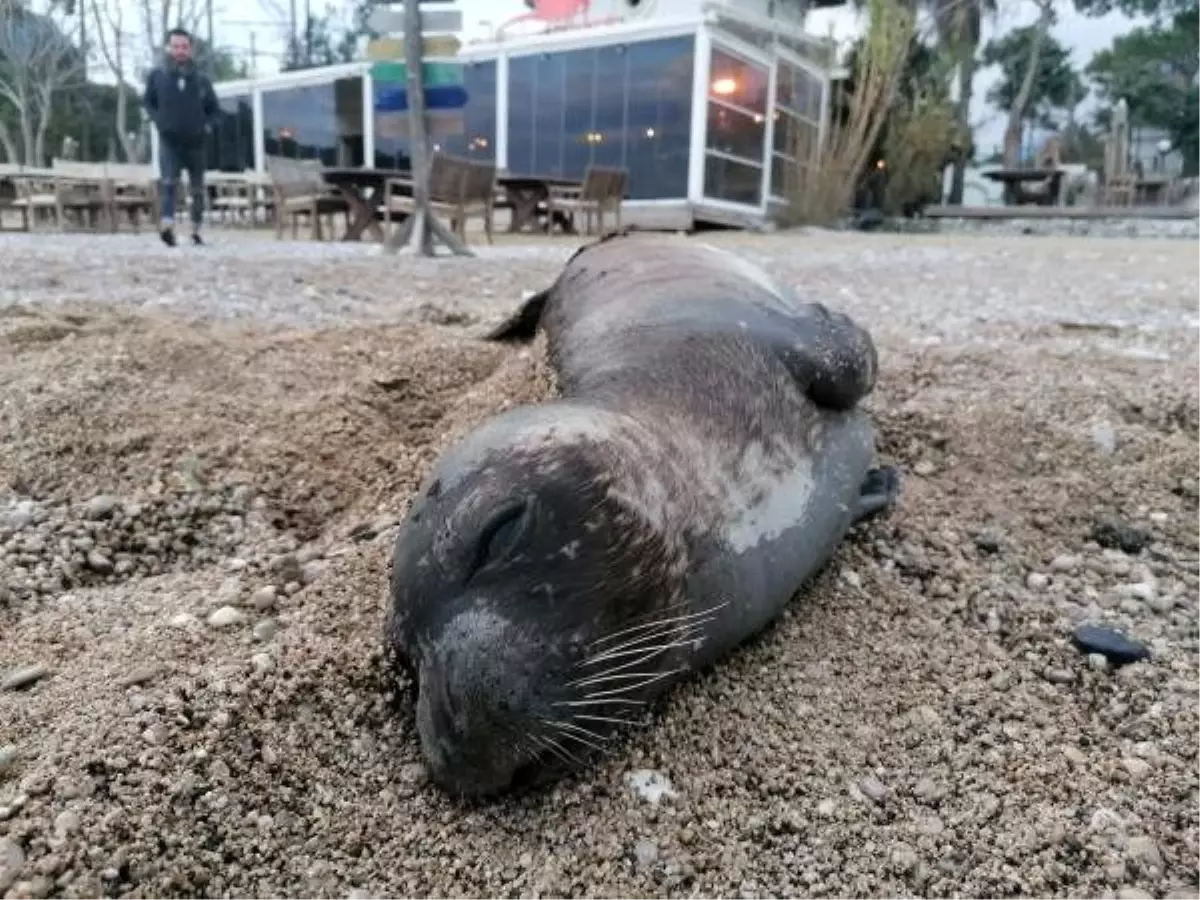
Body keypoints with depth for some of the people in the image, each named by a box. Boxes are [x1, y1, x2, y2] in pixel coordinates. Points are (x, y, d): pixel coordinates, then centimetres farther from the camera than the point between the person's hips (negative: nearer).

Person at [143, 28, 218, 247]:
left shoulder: (201, 79, 1)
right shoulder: (156, 75, 1)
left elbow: (213, 107, 14)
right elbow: (148, 102, 15)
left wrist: (206, 125, -1)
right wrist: (158, 120, 0)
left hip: (196, 141, 2)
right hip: (169, 140, -2)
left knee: (198, 188, 9)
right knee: (168, 181, -21)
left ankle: (196, 230, 22)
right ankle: (167, 224, -35)